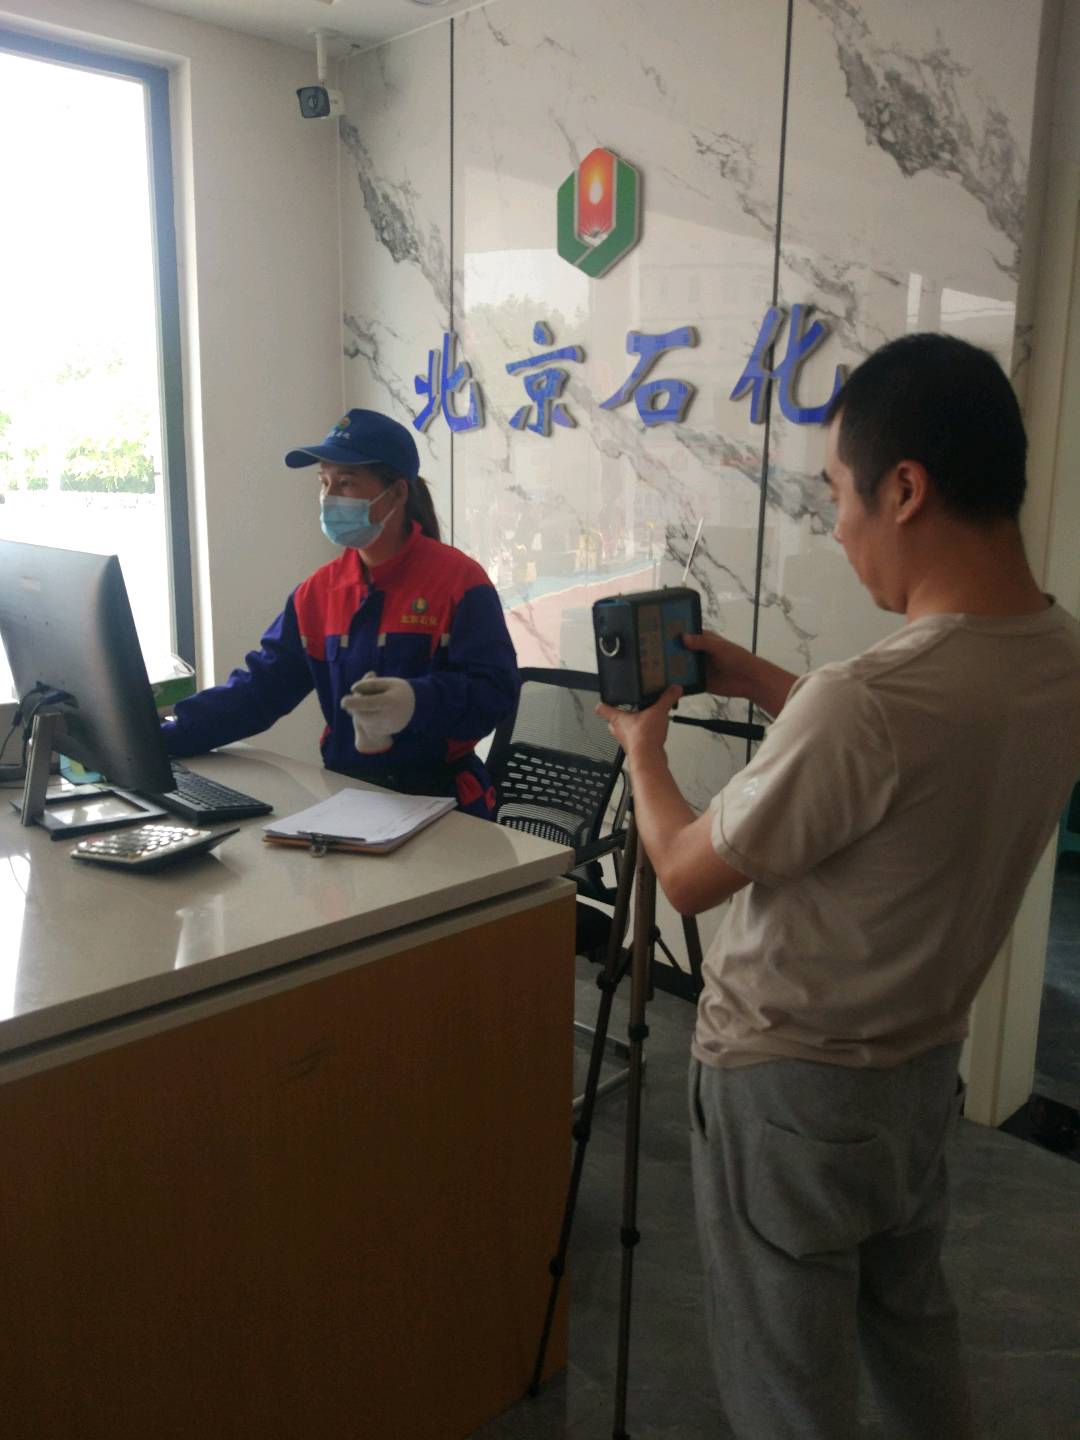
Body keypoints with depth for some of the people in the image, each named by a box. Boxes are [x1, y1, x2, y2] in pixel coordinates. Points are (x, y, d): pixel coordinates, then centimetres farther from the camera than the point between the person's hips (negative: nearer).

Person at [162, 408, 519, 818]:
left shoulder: (458, 580, -9)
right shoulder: (318, 590, 8)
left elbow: (495, 692, -16)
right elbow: (260, 687, 7)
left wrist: (418, 702, -34)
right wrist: (167, 739, -4)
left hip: (438, 800, -4)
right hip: (344, 792, 4)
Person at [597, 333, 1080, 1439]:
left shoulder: (863, 700, -33)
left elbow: (687, 873, -18)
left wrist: (643, 748, 0)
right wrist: (764, 685, 10)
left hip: (788, 1085, -7)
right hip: (924, 1060, 8)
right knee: (913, 1326, 29)